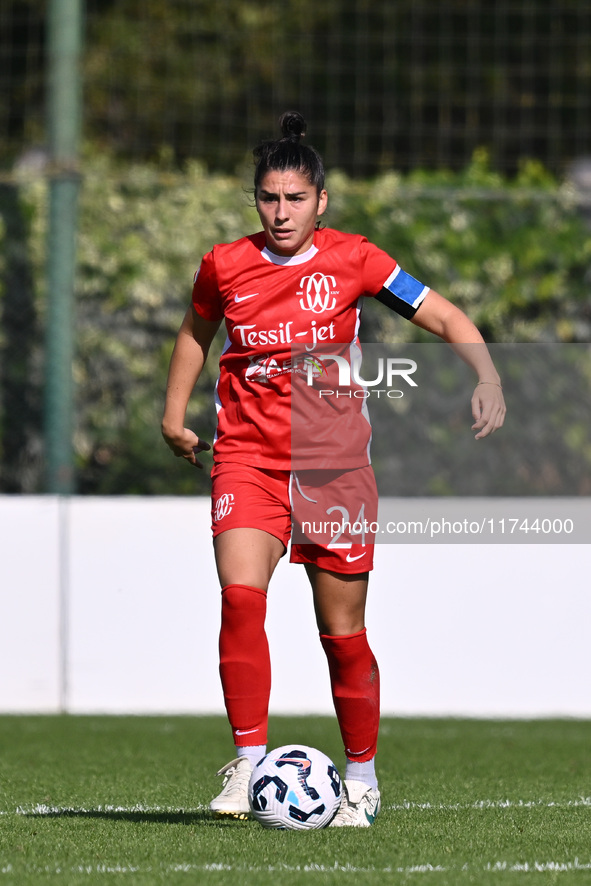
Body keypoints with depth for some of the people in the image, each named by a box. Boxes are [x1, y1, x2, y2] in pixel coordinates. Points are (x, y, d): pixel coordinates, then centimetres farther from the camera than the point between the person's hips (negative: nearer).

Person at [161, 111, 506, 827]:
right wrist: (174, 415, 20)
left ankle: (362, 778, 20)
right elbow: (196, 330, 22)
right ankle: (248, 762, -17)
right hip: (246, 458, 1)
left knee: (342, 632, 2)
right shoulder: (224, 266, 1)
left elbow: (445, 318, 0)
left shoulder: (351, 260, -4)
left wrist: (488, 379, -15)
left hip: (334, 461, -1)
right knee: (240, 595, -23)